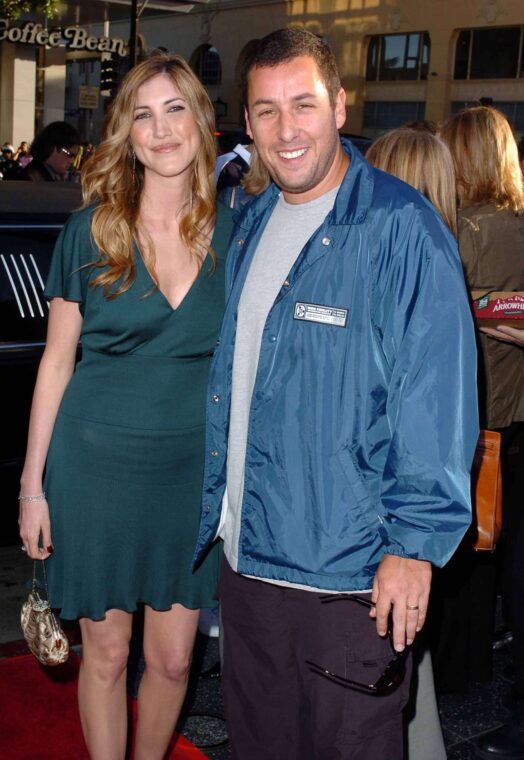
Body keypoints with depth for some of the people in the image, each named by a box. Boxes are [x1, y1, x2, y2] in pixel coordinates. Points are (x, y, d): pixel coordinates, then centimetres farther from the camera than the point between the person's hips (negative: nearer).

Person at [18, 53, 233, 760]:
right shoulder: (91, 230, -4)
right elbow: (57, 359, 0)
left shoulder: (233, 235, 0)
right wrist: (33, 483, -1)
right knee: (106, 653, 11)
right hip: (97, 462, -1)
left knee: (172, 659, 12)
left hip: (192, 467, 2)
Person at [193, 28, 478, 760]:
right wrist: (213, 507, 16)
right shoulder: (250, 226, 9)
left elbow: (436, 393, -16)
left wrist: (416, 541, -18)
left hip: (350, 575, -7)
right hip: (248, 554, 7)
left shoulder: (400, 226, -14)